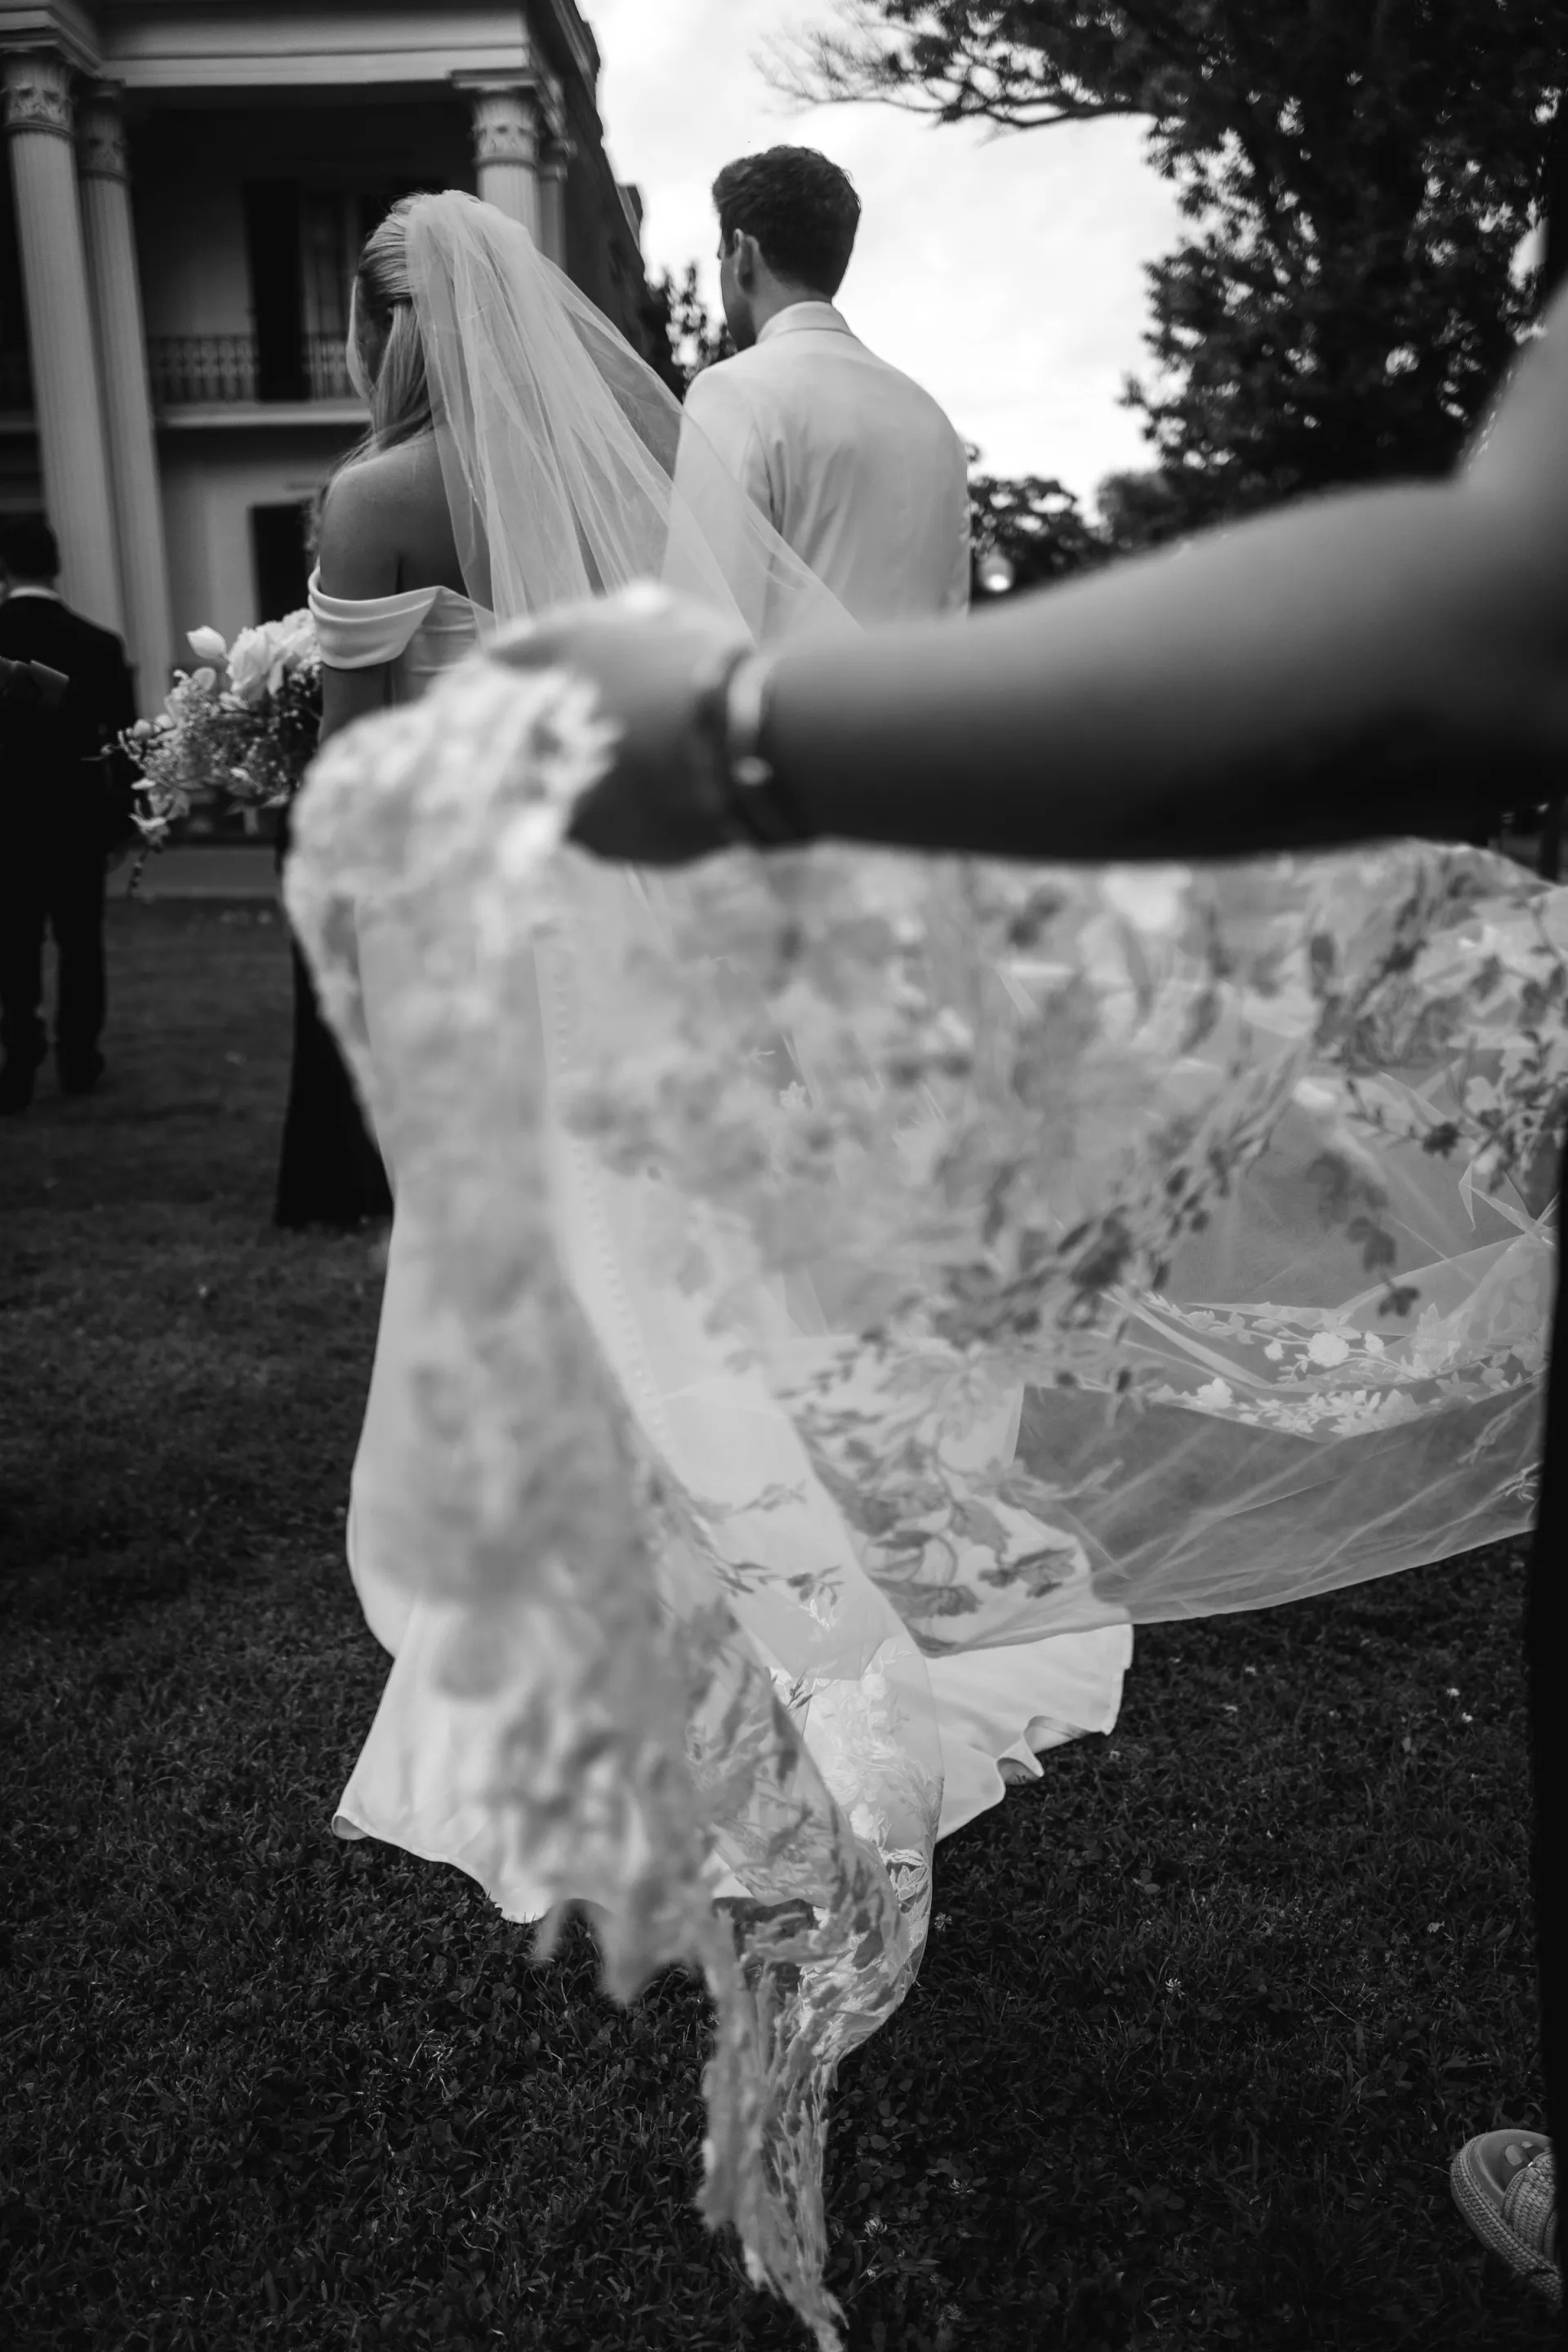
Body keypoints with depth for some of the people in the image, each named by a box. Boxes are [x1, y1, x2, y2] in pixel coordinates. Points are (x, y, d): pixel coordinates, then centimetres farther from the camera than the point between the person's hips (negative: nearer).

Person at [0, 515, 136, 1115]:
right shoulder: (98, 643, -8)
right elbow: (123, 738, -5)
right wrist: (121, 819, 6)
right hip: (79, 810, 1)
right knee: (80, 938, 12)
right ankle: (78, 1059, 18)